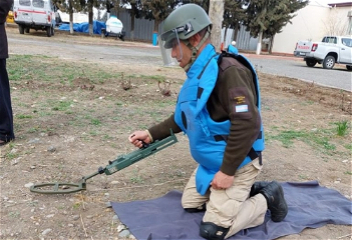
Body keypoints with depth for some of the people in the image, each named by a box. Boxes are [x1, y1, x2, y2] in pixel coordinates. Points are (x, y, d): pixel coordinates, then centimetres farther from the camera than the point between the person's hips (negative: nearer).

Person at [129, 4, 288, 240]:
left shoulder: (227, 70, -25)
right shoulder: (197, 74, 6)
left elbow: (248, 124, -30)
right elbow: (182, 118, 15)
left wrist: (227, 171, -24)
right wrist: (151, 134, 7)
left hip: (237, 164, -9)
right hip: (210, 162, 9)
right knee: (190, 204, 19)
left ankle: (267, 197, 12)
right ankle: (249, 191, 24)